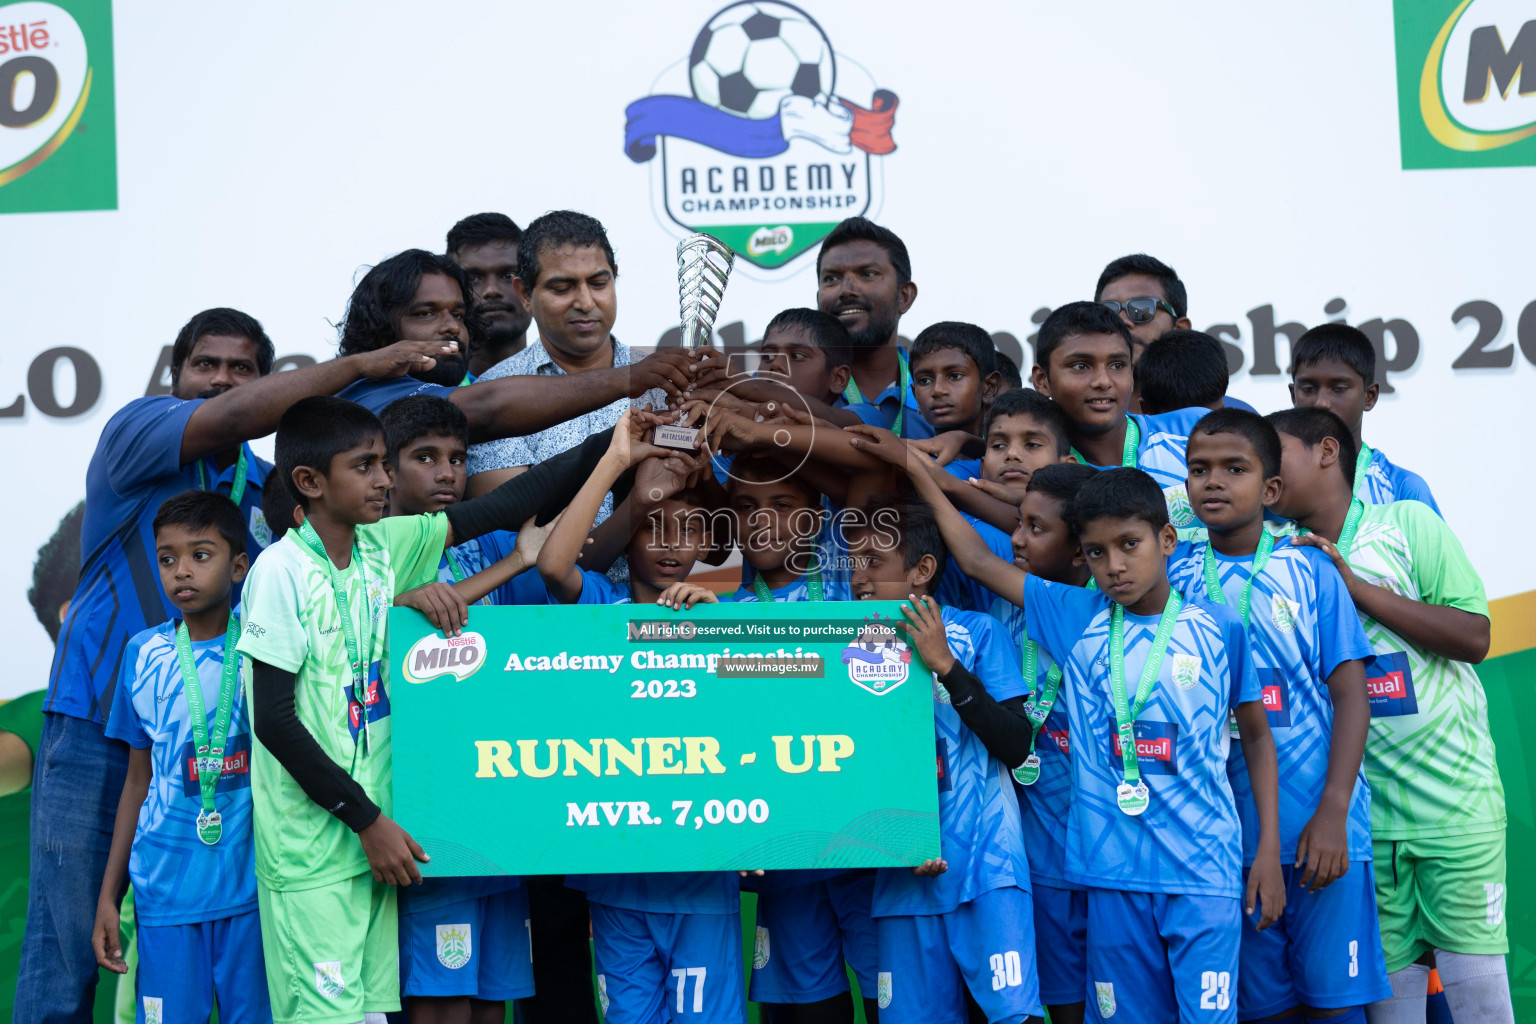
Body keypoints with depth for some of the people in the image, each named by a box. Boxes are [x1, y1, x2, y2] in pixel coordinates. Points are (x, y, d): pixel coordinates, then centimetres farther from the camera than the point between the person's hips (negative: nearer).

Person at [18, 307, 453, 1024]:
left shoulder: (269, 489, 14)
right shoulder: (136, 428, -3)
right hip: (98, 729, -5)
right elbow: (230, 419, -22)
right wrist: (361, 365, -21)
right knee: (65, 947, -3)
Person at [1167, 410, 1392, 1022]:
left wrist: (1331, 815, -10)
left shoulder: (1310, 571, 1)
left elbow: (1350, 696, -2)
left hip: (1321, 830, -1)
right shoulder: (1172, 572, 5)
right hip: (1226, 830, 2)